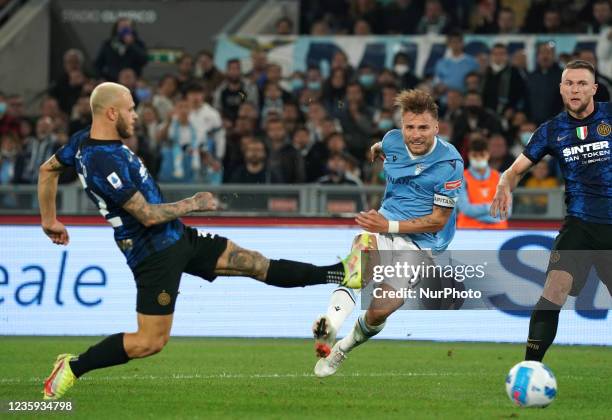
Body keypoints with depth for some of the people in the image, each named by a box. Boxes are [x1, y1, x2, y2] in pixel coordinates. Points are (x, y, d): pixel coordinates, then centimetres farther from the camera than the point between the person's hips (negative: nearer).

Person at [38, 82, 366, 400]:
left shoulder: (84, 142, 4)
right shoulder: (104, 162, -26)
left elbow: (47, 169, 20)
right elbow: (148, 215, -25)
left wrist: (50, 220, 29)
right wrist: (194, 204, -10)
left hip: (177, 238, 10)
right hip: (156, 253, -10)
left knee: (256, 263, 9)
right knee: (151, 341, -6)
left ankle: (339, 274, 10)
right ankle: (72, 368, 7)